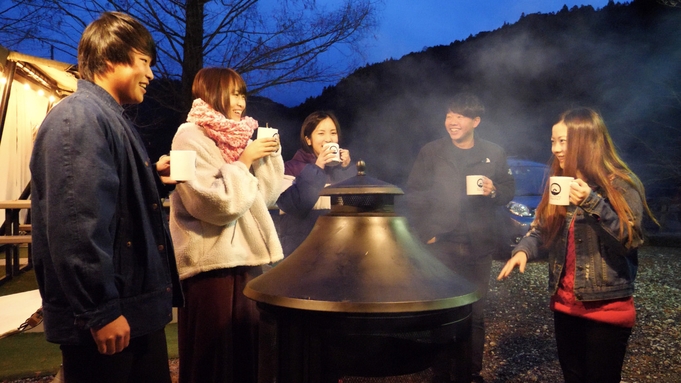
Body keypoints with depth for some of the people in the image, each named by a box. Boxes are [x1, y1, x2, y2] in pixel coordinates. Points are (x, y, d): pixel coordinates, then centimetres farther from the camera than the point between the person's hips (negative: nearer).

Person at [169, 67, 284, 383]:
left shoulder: (233, 137, 15)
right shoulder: (190, 138, -9)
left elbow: (266, 196, 12)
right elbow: (217, 204, -21)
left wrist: (270, 155, 1)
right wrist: (244, 161, -13)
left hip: (245, 258, 8)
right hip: (212, 264, -8)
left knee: (247, 352, 15)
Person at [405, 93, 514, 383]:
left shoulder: (494, 153, 7)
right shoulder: (430, 152, 1)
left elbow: (509, 191, 11)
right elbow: (413, 195, 0)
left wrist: (494, 191, -12)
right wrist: (424, 234, -7)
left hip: (479, 246, 2)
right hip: (441, 244, -1)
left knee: (475, 312, 9)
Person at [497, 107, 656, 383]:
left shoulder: (622, 184, -10)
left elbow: (630, 240, -17)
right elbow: (542, 231, 6)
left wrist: (592, 202, -27)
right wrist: (523, 251, -14)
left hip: (607, 307, -5)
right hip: (564, 303, 5)